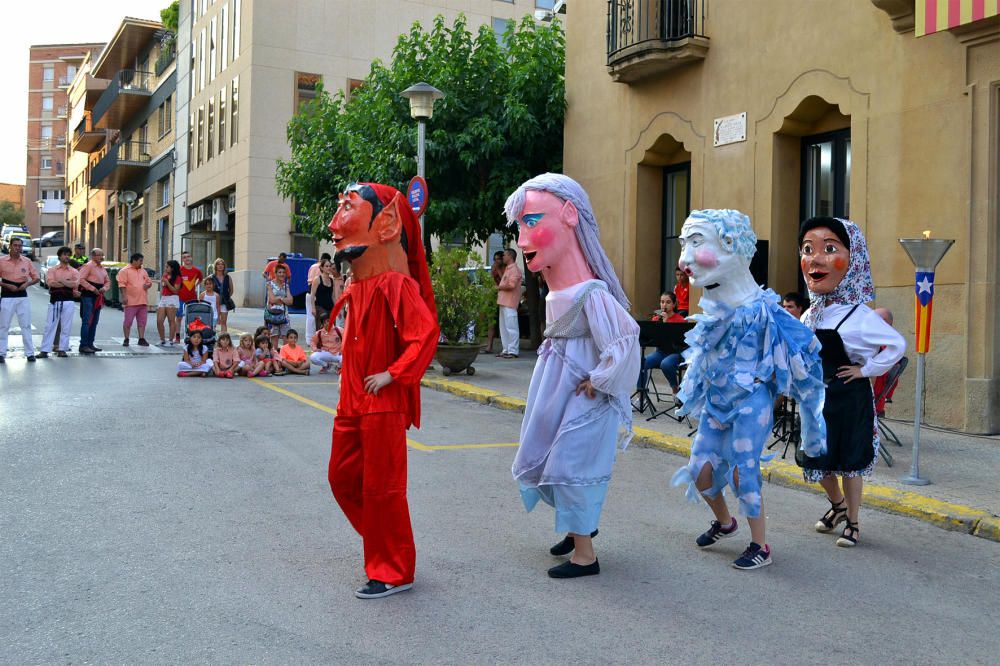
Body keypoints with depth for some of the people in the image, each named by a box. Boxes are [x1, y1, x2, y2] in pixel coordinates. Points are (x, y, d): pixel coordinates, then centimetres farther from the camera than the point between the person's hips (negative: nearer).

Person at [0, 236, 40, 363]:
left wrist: (27, 283, -8)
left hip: (23, 296, 2)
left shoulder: (27, 261, 3)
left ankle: (29, 353, 8)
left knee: (26, 325, 3)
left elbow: (36, 278, 10)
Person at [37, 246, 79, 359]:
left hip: (68, 301, 0)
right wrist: (68, 284, -12)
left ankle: (62, 349, 11)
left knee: (66, 326, 3)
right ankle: (45, 350, 1)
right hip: (54, 300, 0)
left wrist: (60, 280, -11)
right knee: (50, 325, -1)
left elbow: (76, 283, -10)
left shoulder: (74, 271, 8)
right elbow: (50, 282, -11)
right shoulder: (52, 270, 7)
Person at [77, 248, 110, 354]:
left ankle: (90, 344, 18)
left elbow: (107, 281, 21)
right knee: (87, 321, -10)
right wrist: (92, 288, -19)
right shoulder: (88, 266, -9)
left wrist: (104, 288, 0)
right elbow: (81, 279, -17)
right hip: (88, 296, -9)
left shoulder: (103, 268, 17)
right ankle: (83, 345, -9)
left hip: (98, 297, 9)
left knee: (94, 321, 11)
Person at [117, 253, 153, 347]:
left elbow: (149, 282, 24)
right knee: (128, 321, -2)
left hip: (143, 301, 6)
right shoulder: (125, 271, -3)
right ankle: (126, 339, 7)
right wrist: (124, 296, -18)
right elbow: (122, 284, -10)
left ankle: (141, 339, 11)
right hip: (131, 301, -6)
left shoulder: (143, 271, 17)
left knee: (142, 322, 7)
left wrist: (148, 285, 1)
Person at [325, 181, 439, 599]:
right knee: (342, 477, 15)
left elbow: (426, 333, -24)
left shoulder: (396, 284, -16)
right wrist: (349, 381, 17)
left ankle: (393, 572, 13)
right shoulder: (358, 288, 12)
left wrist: (393, 374, -24)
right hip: (352, 400, 9)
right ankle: (383, 545, 32)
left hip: (384, 402, -9)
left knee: (381, 486, -1)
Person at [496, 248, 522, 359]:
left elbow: (511, 285, -20)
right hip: (503, 302, 11)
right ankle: (506, 349, 17)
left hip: (510, 303, -11)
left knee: (511, 327, -10)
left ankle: (513, 351, -10)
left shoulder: (514, 269, -10)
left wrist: (499, 287, -8)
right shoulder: (507, 269, 22)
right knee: (504, 327, 12)